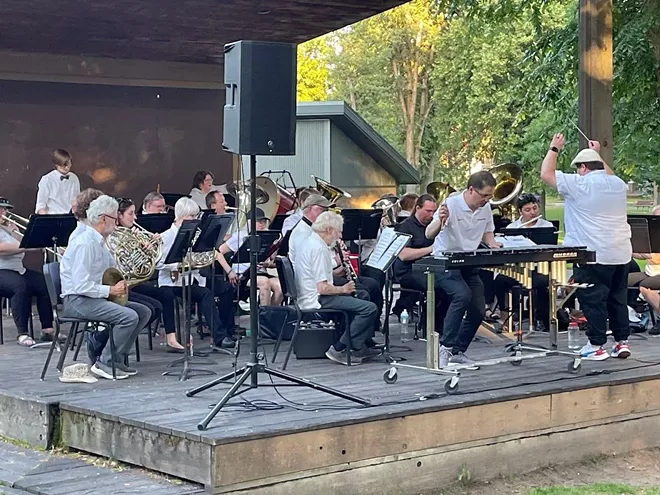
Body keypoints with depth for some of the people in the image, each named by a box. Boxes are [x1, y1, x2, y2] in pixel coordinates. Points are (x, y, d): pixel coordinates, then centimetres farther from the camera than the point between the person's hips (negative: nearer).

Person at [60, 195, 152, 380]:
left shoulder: (99, 242, 15)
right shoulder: (85, 243, -18)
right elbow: (81, 286, -24)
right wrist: (110, 290, -15)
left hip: (95, 297, 10)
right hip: (77, 301, -10)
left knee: (143, 312, 3)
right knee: (129, 316, -26)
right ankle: (105, 363, -13)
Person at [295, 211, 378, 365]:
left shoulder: (309, 242, 14)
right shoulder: (319, 249, -19)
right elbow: (322, 288, -24)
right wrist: (343, 289, -7)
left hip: (309, 297, 11)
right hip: (316, 300, -11)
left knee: (363, 295, 23)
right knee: (370, 308, -19)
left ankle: (359, 347, 19)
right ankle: (340, 349, -12)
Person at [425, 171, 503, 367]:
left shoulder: (485, 208, 1)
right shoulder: (451, 204, -19)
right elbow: (429, 235, -23)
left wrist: (492, 243, -4)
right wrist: (439, 221, -44)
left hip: (469, 264, 7)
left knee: (478, 310, 1)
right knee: (462, 294, -31)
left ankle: (457, 352, 16)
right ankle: (445, 346, -23)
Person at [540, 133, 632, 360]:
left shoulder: (579, 185, -11)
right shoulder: (617, 184, 9)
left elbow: (546, 174, -3)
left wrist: (554, 149, 8)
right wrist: (597, 154, 38)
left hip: (593, 256, -7)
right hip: (621, 254, 7)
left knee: (593, 299, -2)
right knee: (618, 298, 14)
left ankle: (596, 346, 0)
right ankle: (622, 342, 17)